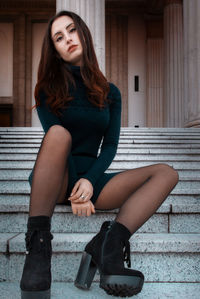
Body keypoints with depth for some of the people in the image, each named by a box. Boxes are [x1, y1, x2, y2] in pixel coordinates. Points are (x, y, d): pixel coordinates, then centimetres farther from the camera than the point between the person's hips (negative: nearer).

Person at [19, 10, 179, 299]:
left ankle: (109, 244, -33)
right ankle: (38, 245, -35)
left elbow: (110, 145, 2)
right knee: (59, 133, -34)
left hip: (90, 178, 3)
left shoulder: (110, 92, 11)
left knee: (167, 173, -14)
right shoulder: (49, 88, 5)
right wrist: (74, 189, -22)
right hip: (56, 181, -3)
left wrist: (89, 180, -17)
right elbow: (54, 137, -8)